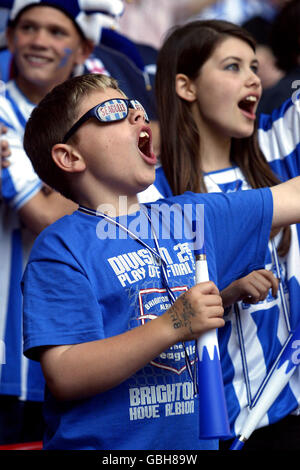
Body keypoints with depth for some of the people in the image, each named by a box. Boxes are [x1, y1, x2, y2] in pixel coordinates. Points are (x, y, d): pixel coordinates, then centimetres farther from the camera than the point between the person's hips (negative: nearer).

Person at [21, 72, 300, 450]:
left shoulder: (192, 218, 7)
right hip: (103, 442, -6)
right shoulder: (60, 249, -12)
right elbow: (64, 377, -22)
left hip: (195, 439, 6)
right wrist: (173, 326, -26)